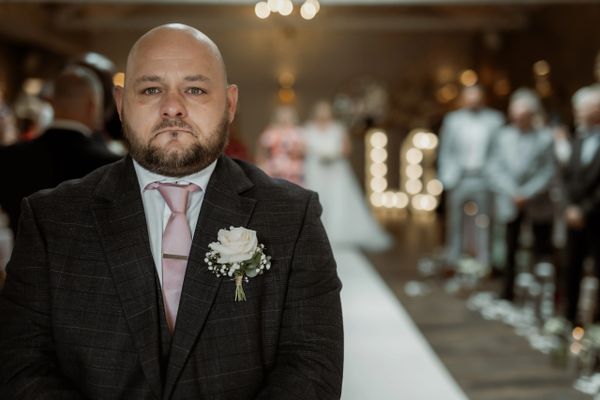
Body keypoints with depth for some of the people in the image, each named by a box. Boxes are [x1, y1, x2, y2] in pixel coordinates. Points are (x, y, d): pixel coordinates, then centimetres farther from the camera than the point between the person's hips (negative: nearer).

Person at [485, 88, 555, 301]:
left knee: (542, 250, 4)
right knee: (510, 249, 7)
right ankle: (508, 292, 16)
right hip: (510, 204, 2)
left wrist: (528, 193, -12)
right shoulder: (502, 136, 3)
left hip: (538, 205, -2)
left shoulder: (545, 137, -4)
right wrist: (511, 192, -9)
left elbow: (549, 172, -5)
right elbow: (493, 168, 1)